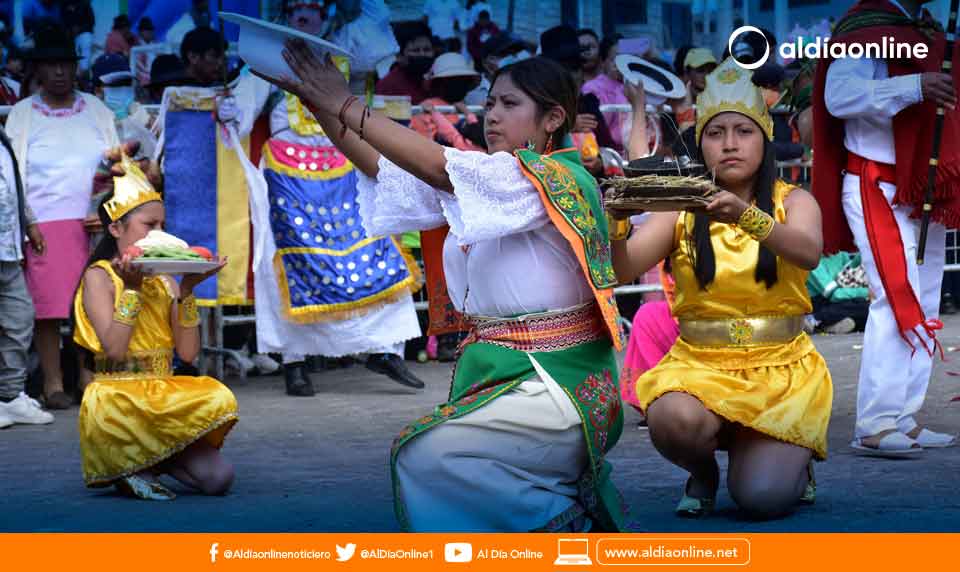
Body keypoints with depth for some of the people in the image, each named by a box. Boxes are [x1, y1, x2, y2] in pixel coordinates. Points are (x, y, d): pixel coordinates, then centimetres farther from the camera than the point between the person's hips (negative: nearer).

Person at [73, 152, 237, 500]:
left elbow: (188, 353, 2)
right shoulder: (99, 276, -3)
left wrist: (186, 291, -5)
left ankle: (145, 462, 5)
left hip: (163, 398, 5)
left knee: (219, 478, -19)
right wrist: (131, 289, -18)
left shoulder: (164, 278, 12)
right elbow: (115, 351, -16)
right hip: (116, 401, -5)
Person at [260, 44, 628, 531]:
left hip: (556, 383, -9)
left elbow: (437, 167, -23)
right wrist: (320, 107, -4)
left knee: (426, 456, -21)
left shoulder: (556, 180, -14)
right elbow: (385, 169, 8)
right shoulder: (488, 180, 12)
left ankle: (562, 517, -5)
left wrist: (346, 107, -20)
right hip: (497, 369, 9)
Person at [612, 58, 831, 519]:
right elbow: (623, 269, -9)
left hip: (781, 369, -1)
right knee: (673, 421, -34)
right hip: (699, 365, 1)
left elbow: (808, 253, -20)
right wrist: (615, 223, -32)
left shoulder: (792, 201, 3)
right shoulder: (681, 210, 5)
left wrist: (746, 216, -38)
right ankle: (703, 471, 4)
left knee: (762, 497, -20)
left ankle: (790, 460, 18)